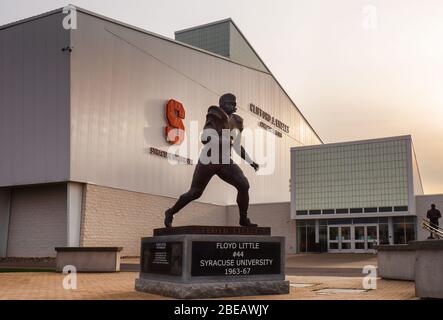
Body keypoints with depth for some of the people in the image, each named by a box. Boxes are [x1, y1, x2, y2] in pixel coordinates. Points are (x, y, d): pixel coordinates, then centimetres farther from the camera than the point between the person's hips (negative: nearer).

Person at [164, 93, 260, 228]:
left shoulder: (235, 122, 9)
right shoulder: (214, 118, -8)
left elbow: (237, 146, 20)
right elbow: (205, 139, -20)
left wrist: (250, 162, 15)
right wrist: (225, 140, -33)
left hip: (225, 162, 5)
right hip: (208, 160, -5)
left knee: (244, 185, -14)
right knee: (195, 193, 0)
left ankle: (243, 219, 1)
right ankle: (170, 213, 22)